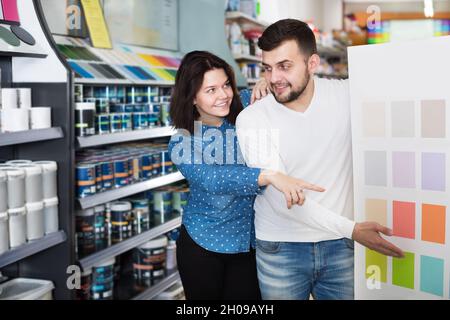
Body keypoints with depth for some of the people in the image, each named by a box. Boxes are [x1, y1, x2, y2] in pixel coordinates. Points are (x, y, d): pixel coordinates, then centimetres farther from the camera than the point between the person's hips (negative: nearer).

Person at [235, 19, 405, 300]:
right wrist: (351, 228, -23)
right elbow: (281, 196, -17)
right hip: (280, 249, -1)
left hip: (341, 245, 2)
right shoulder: (251, 120, -12)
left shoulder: (348, 95, -6)